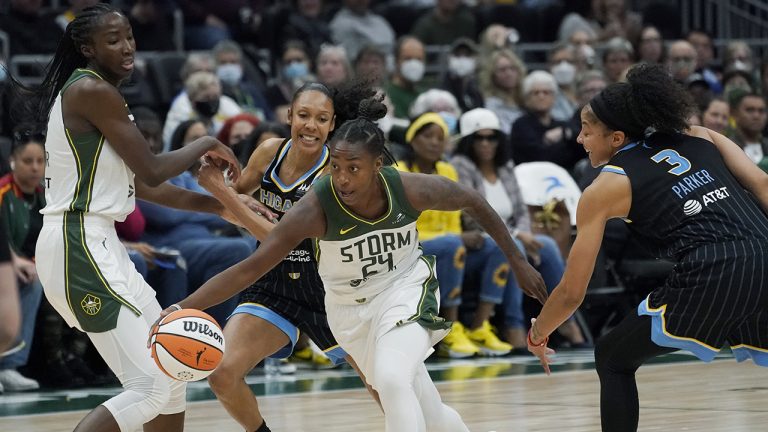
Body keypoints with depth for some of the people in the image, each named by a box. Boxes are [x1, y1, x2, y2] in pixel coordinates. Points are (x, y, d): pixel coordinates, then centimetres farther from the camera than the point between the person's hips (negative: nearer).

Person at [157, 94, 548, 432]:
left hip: (406, 291, -1)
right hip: (351, 308, 1)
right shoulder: (315, 209, -28)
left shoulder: (412, 189, -24)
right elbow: (251, 267, -28)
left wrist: (518, 262, 3)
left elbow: (474, 203, -4)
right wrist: (184, 308, -38)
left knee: (392, 380, -29)